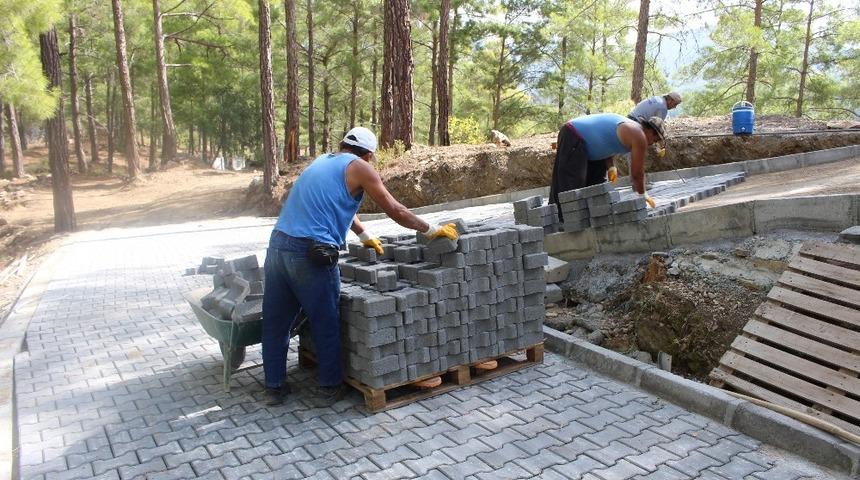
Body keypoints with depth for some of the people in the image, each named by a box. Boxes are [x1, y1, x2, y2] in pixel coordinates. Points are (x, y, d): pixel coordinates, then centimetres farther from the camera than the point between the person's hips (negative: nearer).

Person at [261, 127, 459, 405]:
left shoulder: (322, 161, 24)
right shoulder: (358, 167, 2)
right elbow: (395, 210, 2)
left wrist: (364, 236, 48)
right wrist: (431, 230, 14)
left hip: (278, 245, 7)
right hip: (311, 254, -7)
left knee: (275, 323, 13)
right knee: (326, 324, 9)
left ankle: (274, 387, 24)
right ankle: (330, 385, 21)